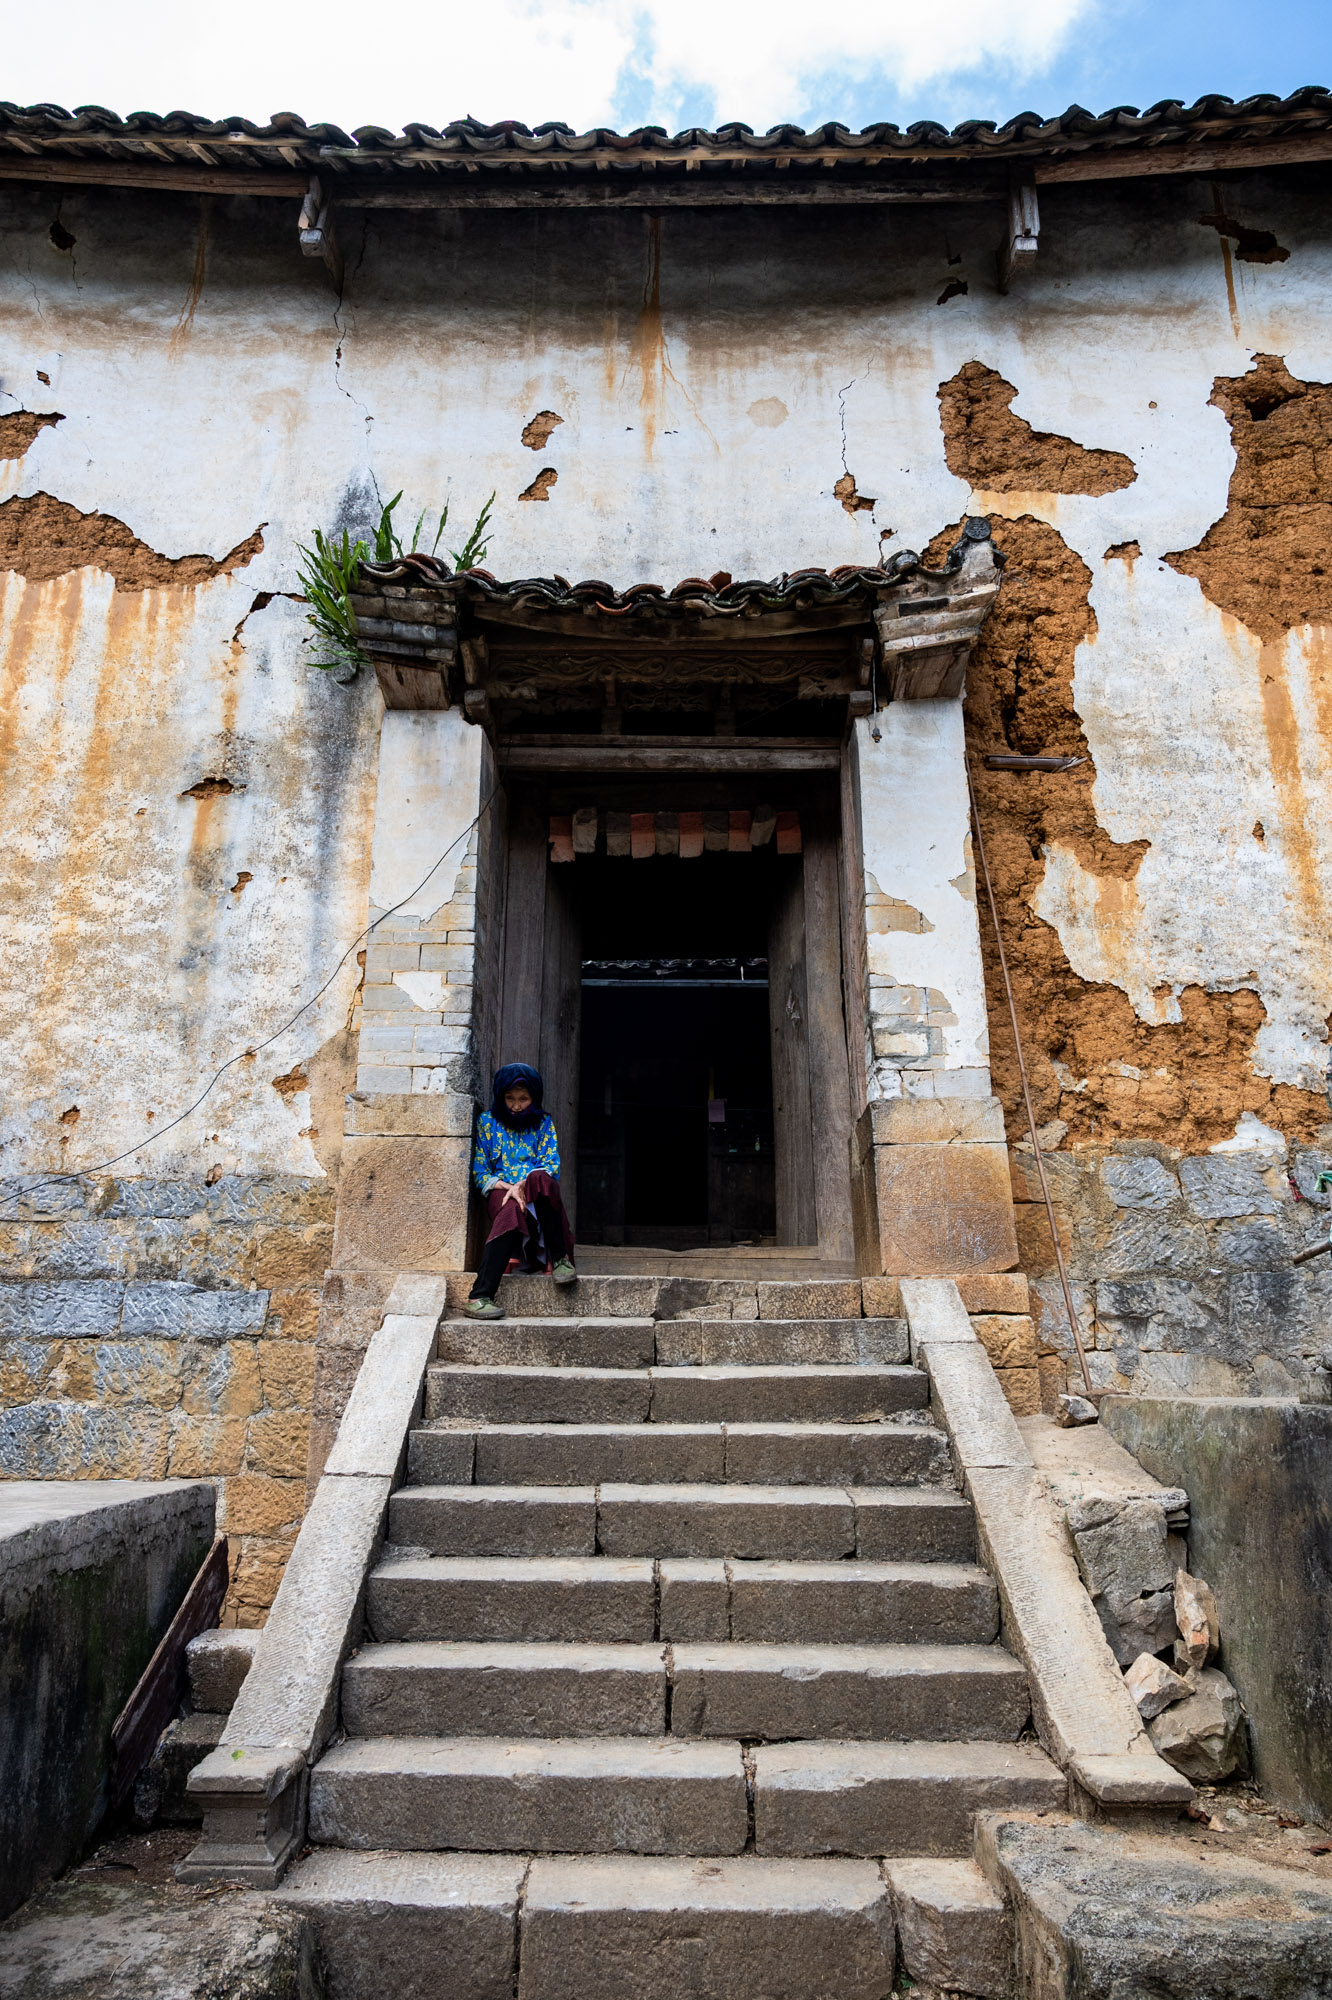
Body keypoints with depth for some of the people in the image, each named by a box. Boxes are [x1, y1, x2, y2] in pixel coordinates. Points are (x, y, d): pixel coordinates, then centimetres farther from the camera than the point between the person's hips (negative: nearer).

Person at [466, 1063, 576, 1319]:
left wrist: (522, 1185, -18)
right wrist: (509, 1188, -14)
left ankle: (558, 1258, -28)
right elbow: (480, 1173, 4)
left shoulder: (544, 1122, 11)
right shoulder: (487, 1121, 10)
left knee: (540, 1179, -36)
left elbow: (551, 1166, 1)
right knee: (512, 1212, -37)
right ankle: (480, 1296, -48)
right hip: (501, 1192, -1)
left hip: (539, 1194, 1)